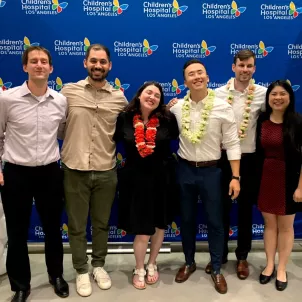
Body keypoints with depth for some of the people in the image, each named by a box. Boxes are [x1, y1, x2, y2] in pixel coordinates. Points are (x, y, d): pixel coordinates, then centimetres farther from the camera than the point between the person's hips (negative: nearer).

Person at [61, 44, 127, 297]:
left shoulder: (119, 97, 2)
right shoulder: (69, 91, -3)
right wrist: (72, 145, 3)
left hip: (106, 172, 1)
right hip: (75, 170, -1)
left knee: (102, 224, 16)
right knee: (76, 226, 11)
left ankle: (99, 265, 38)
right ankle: (81, 271, 31)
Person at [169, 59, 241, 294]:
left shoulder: (223, 107, -9)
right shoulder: (177, 108, -1)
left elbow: (232, 143, -8)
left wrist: (236, 177, -11)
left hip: (211, 171, -2)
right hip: (185, 170, 3)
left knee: (215, 221, 8)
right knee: (187, 219, 15)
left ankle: (216, 269, 27)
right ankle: (189, 262, 36)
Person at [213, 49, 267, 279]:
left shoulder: (263, 94, -3)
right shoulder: (218, 93, -3)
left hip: (249, 158, 0)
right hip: (223, 157, 0)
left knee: (246, 209, 12)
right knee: (222, 207, 11)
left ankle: (242, 256, 30)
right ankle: (220, 254, 30)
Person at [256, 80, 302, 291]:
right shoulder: (261, 120, 0)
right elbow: (258, 151, 5)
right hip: (265, 179, 3)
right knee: (269, 224, 15)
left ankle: (282, 269, 29)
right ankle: (270, 265, 32)